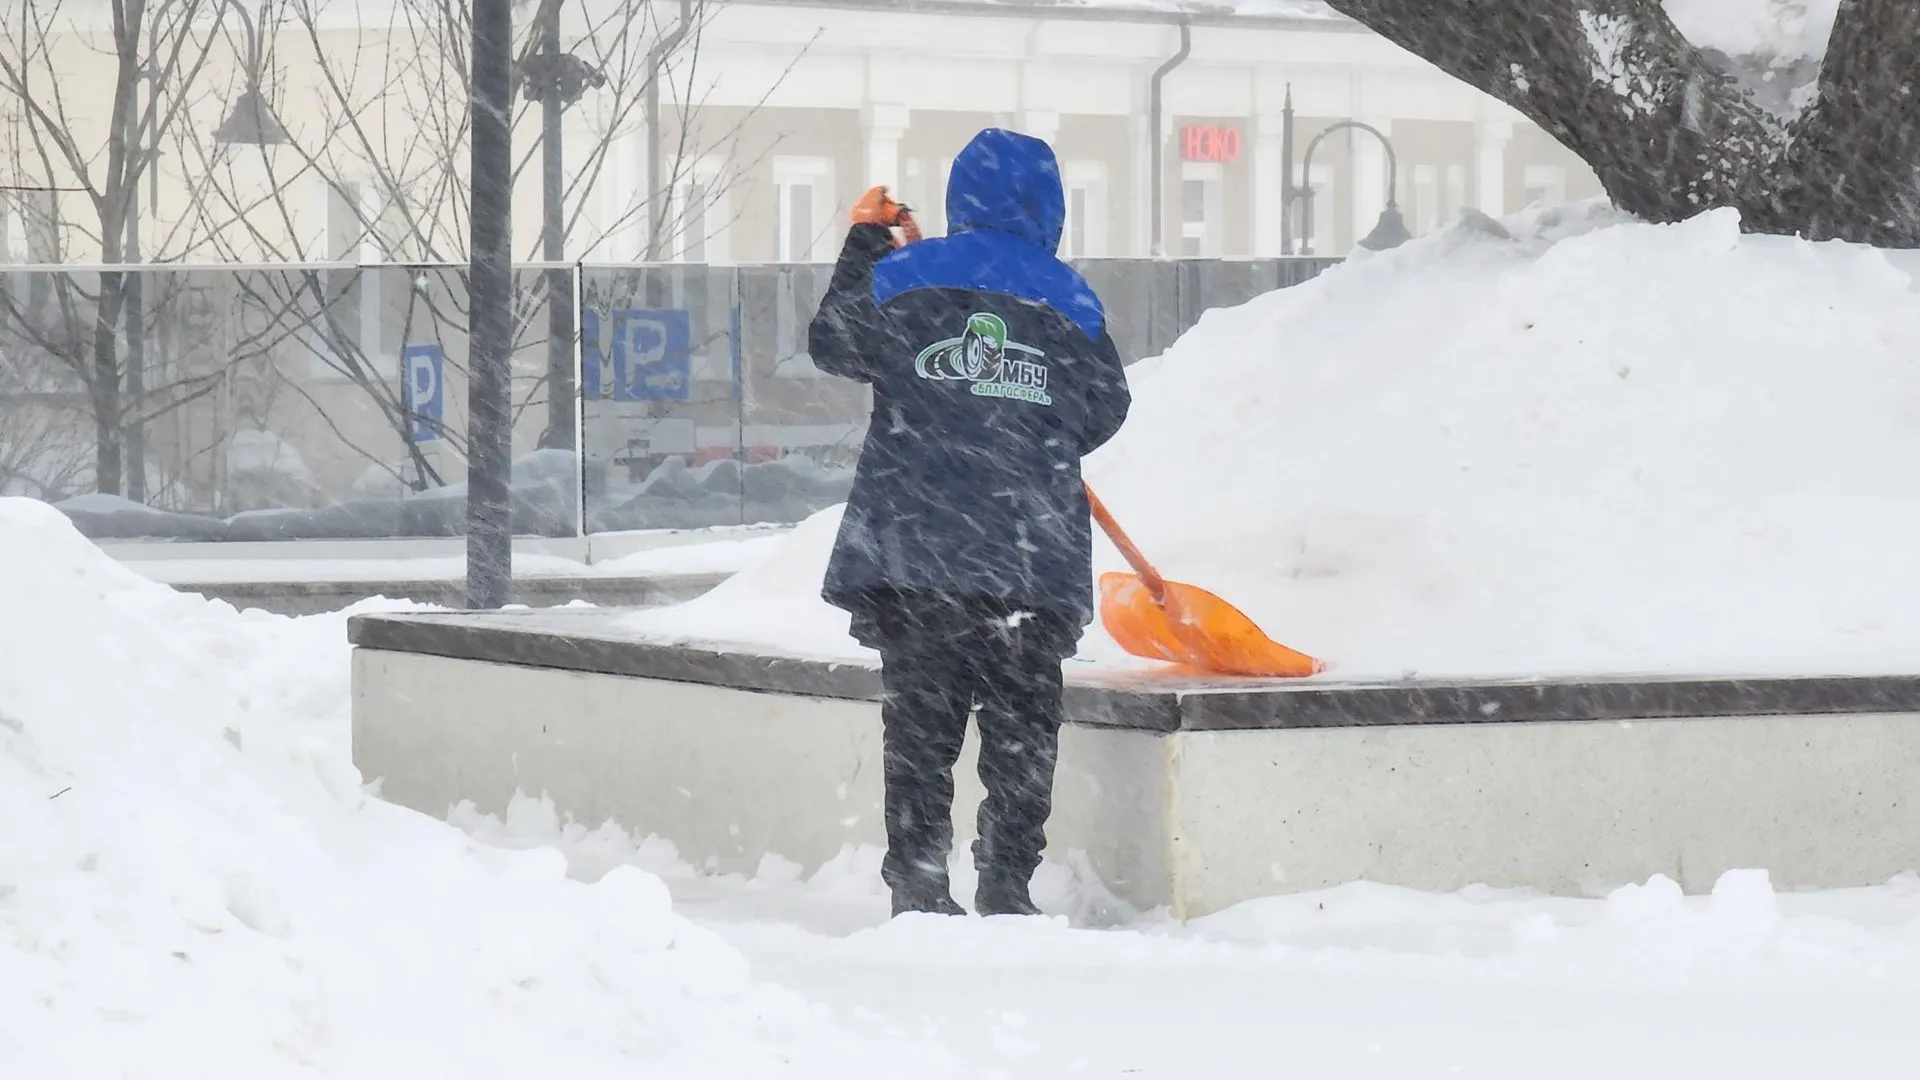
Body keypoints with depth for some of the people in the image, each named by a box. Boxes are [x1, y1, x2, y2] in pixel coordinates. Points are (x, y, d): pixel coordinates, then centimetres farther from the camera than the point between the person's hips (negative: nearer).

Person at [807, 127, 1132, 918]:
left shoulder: (900, 276, -1)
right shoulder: (1068, 300, 1)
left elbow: (834, 345, 16)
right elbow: (1105, 412, 11)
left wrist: (864, 243, 28)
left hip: (912, 551, 0)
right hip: (1032, 554, 0)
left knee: (920, 718, 5)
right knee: (1022, 724, 7)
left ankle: (918, 885, 2)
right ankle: (1008, 885, 4)